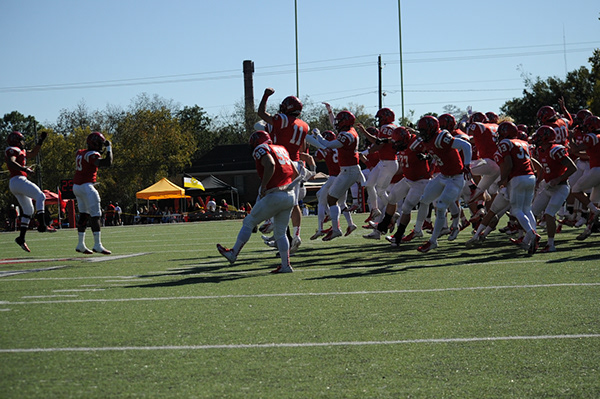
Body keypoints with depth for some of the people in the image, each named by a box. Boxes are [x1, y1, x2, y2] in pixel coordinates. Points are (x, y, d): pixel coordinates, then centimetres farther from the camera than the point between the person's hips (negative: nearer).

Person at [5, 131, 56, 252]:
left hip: (13, 183, 10)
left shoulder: (20, 150, 24)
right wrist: (23, 168, -31)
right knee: (40, 196, -15)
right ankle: (42, 225, -24)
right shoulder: (12, 150, -5)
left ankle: (21, 238, 10)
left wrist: (41, 141, 28)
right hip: (18, 180, -10)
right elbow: (11, 162, -23)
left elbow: (33, 153, 32)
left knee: (28, 210, 12)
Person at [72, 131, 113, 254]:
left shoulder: (80, 153, 12)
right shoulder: (92, 155, -15)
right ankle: (97, 244, -10)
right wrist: (109, 149, -12)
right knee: (95, 215, -7)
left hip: (76, 186, 9)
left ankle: (81, 244, 16)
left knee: (83, 215, 14)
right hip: (86, 187, -9)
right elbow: (107, 163, -26)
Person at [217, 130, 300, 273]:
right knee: (280, 232, 16)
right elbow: (295, 174, 22)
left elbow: (270, 164, -24)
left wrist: (263, 186, -17)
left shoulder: (261, 150, -3)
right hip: (290, 196, 7)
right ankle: (286, 265, 11)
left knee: (249, 222, 9)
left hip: (275, 197, -7)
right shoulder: (281, 149, 20)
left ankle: (234, 253, 16)